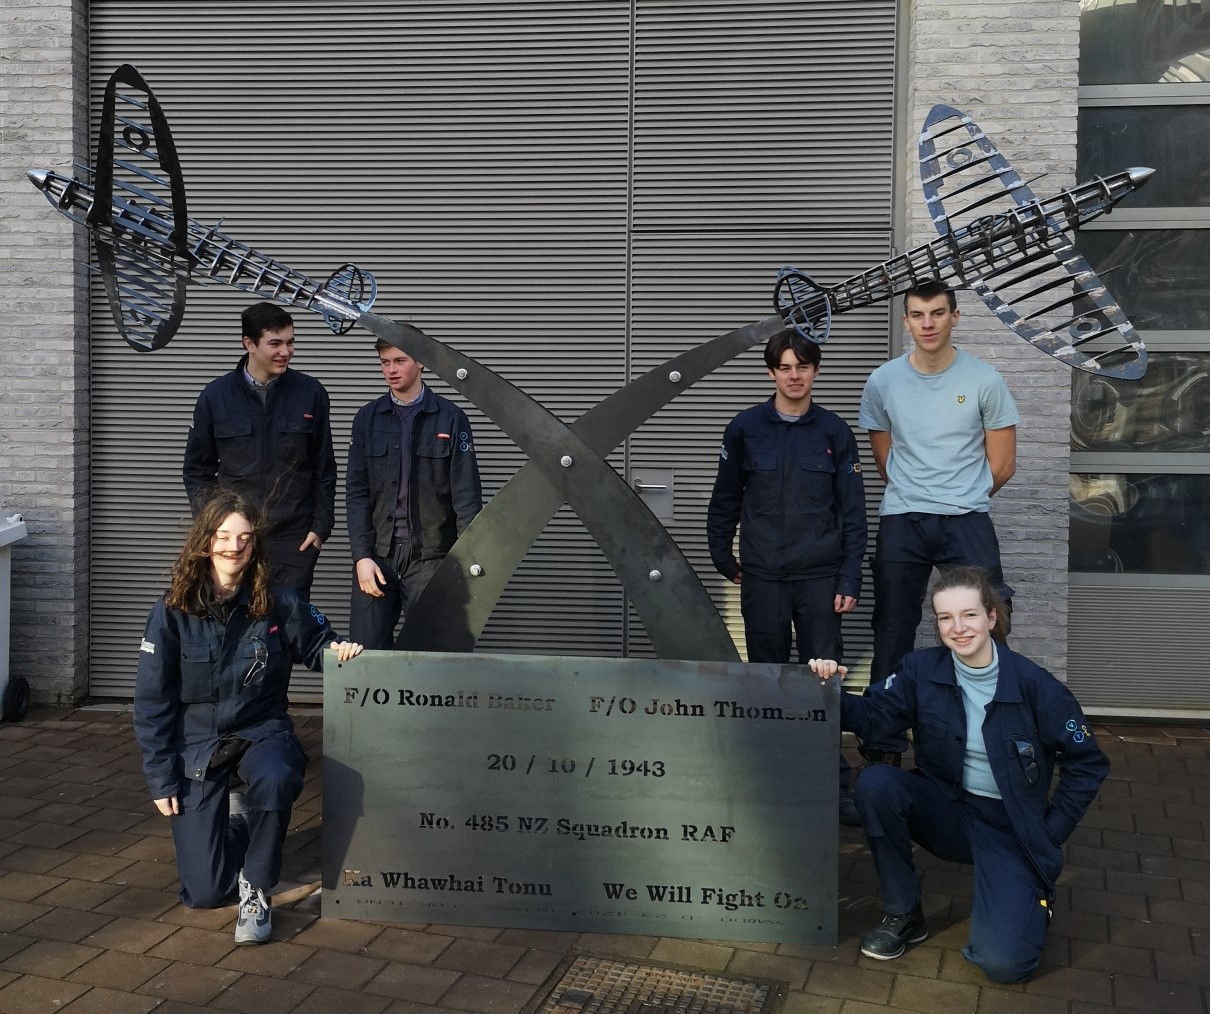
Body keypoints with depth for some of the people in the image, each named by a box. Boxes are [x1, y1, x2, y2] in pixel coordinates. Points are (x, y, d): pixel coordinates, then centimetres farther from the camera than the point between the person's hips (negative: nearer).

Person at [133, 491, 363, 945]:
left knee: (275, 780, -39)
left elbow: (316, 644, 9)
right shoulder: (171, 613, -9)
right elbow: (152, 701, -4)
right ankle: (234, 822, 31)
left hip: (261, 732, 0)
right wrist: (161, 780, -6)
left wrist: (338, 650, -16)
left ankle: (255, 891, -14)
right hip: (196, 741, 0)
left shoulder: (279, 604, -9)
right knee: (204, 892, -4)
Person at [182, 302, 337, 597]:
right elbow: (197, 470, 8)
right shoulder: (216, 395, 1)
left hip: (294, 539, -1)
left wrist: (321, 526, 1)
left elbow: (325, 470, 6)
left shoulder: (311, 393, 0)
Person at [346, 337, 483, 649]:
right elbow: (356, 491, 5)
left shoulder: (451, 418, 0)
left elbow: (467, 495, -3)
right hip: (377, 555, 2)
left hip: (430, 556, -2)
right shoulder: (367, 418, 8)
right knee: (364, 651, 1)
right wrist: (361, 555, -4)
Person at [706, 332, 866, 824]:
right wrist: (724, 559, 8)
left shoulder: (835, 432, 2)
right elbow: (725, 501, 10)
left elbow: (852, 512, 2)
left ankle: (835, 785, 9)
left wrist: (849, 580, -3)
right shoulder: (745, 429, 1)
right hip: (762, 578, 1)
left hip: (820, 578, 0)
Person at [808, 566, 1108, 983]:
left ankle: (1029, 892, 15)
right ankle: (903, 914, -7)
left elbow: (1087, 765, -6)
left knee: (1002, 962, -21)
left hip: (1008, 826, -3)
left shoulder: (1033, 684, -15)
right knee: (875, 784, -28)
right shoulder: (923, 669, -7)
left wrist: (1049, 835, -7)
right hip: (946, 808, 3)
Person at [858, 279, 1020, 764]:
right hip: (901, 523, 2)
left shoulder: (984, 380, -1)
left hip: (967, 521, -1)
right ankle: (884, 746, 18)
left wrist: (961, 501, 10)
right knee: (892, 638, 7)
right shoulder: (882, 382, 3)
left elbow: (1001, 465, 4)